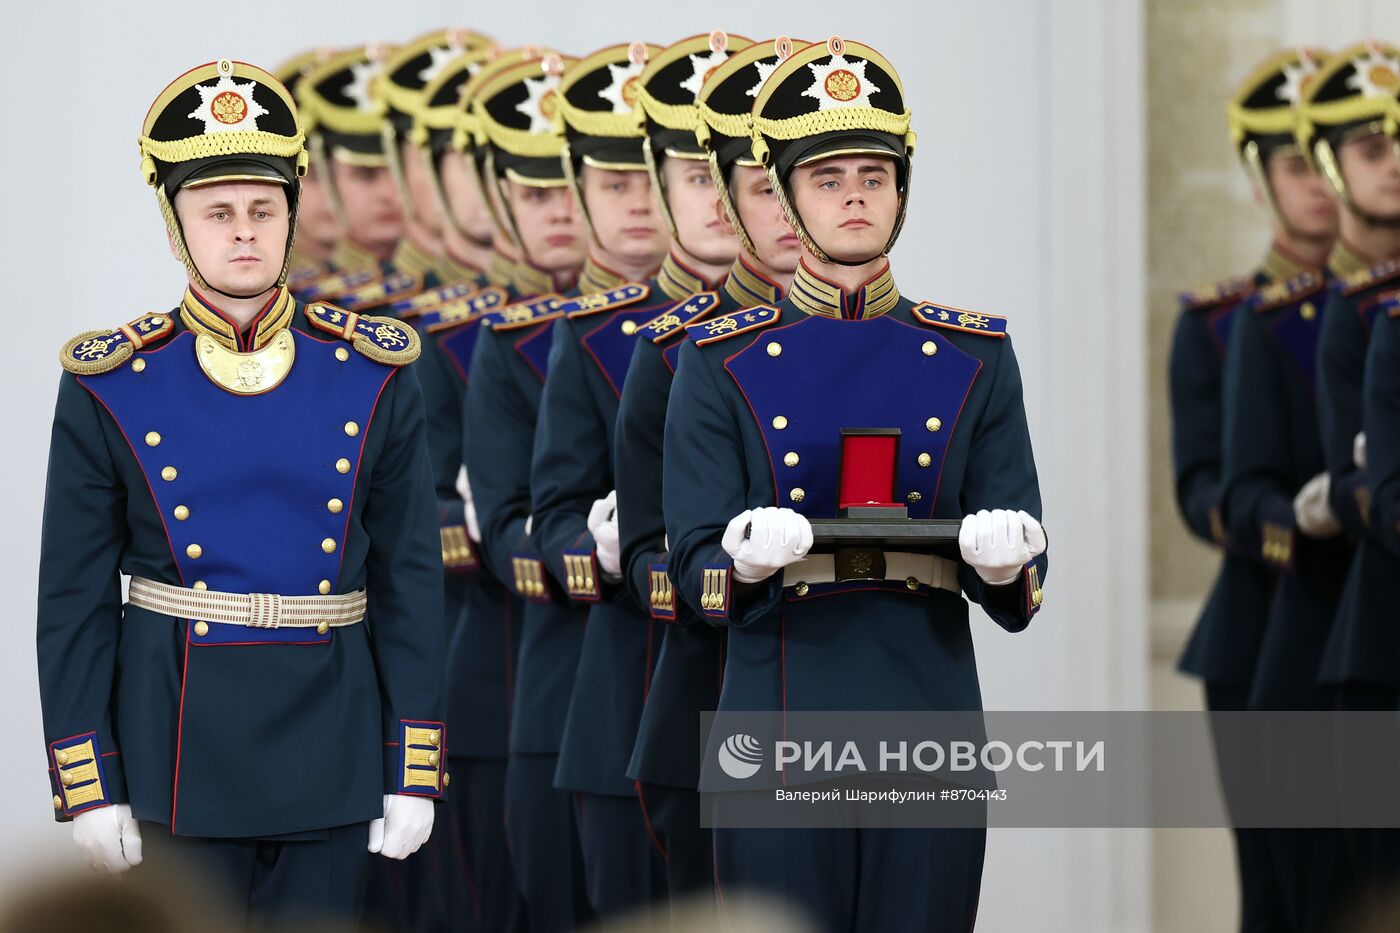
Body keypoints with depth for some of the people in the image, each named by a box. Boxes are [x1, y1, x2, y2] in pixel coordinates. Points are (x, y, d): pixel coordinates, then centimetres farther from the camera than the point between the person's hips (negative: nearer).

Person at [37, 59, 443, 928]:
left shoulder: (373, 374, 1)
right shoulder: (111, 387, -2)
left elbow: (410, 581, 3)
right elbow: (73, 601, 0)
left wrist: (415, 772, -1)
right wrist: (88, 784, -4)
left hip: (332, 746, 1)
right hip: (180, 750, -1)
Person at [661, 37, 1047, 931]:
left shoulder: (975, 357, 9)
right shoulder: (723, 361, 4)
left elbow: (1021, 587, 5)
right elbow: (695, 564, -1)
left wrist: (1003, 561, -19)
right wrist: (745, 562, -24)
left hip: (930, 718, 2)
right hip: (782, 716, -1)